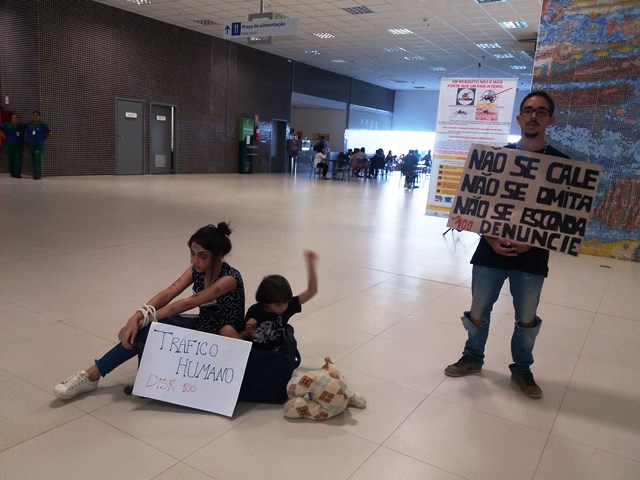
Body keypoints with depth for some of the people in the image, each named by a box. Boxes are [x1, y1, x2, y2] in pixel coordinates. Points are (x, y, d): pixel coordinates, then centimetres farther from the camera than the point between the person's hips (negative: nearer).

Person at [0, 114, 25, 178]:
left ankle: (18, 174, -6)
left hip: (19, 146, 1)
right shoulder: (7, 125, 2)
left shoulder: (22, 127, 8)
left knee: (19, 160, -7)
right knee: (11, 160, 2)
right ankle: (12, 173, 12)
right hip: (9, 145, -1)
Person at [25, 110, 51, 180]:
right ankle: (35, 174, 15)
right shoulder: (29, 125, 10)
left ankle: (39, 175, -5)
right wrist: (29, 140, 15)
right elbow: (27, 134, 26)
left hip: (40, 145, -5)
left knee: (38, 160, -10)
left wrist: (43, 140, 1)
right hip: (31, 145, 5)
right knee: (33, 160, 7)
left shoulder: (43, 125, -4)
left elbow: (49, 134, -3)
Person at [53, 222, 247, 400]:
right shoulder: (196, 270, -4)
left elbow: (186, 304, -29)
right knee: (152, 324, -22)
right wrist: (136, 318, -33)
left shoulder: (229, 279, -26)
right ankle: (92, 374, -12)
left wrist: (144, 319, -28)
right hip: (201, 328, 6)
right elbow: (167, 294, -17)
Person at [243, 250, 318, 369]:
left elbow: (311, 291, -22)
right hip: (257, 349, -1)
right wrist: (249, 332, -32)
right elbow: (244, 337, -8)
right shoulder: (254, 311, -21)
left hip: (278, 348, 2)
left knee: (292, 362, -22)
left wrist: (311, 265, -31)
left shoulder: (287, 305, -17)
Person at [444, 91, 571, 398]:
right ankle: (472, 358, 34)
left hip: (532, 256, 0)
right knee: (478, 312, 11)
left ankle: (522, 370, 33)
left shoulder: (561, 163, 0)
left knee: (527, 319, 13)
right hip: (491, 251, 1)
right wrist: (491, 239, -11)